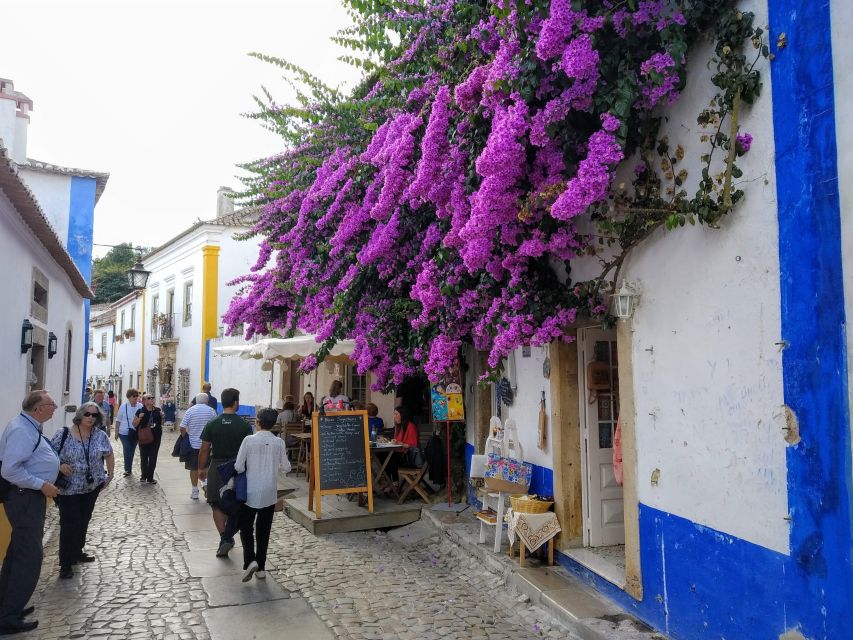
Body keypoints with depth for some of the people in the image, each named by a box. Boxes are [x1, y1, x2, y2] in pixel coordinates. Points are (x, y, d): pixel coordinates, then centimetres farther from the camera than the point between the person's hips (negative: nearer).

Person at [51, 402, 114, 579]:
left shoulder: (101, 435, -2)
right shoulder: (63, 434, -12)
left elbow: (109, 455, 11)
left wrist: (110, 474, 7)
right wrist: (59, 466, -23)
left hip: (92, 487, 4)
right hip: (68, 488, -4)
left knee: (84, 521, 16)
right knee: (69, 524, -4)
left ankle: (77, 552, 35)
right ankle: (66, 563, 6)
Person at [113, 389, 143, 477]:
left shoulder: (140, 406, -2)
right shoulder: (124, 406, -7)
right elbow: (118, 420, -1)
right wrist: (116, 432, 0)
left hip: (135, 433, 3)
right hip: (125, 433, -3)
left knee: (132, 451, 12)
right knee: (127, 451, -6)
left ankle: (128, 469, 27)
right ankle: (128, 469, 7)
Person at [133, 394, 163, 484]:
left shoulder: (157, 410, 4)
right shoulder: (140, 411, -5)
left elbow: (161, 424, 15)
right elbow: (134, 424, -2)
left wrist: (162, 417, -4)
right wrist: (139, 418, -19)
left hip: (156, 437, 2)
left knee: (153, 457, 4)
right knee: (144, 457, 4)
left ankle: (150, 477, 12)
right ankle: (144, 475, 23)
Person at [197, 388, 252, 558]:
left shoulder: (212, 424, -5)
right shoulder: (244, 425, -8)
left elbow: (204, 450, -2)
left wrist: (201, 468, 11)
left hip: (217, 468, 0)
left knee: (217, 505, 8)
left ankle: (224, 538, -4)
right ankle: (229, 537, 23)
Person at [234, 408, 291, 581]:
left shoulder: (249, 440, -13)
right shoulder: (278, 442, -6)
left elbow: (238, 467, -11)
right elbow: (286, 467, 0)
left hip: (250, 492, -2)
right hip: (270, 493, 2)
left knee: (246, 528, 12)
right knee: (264, 530, 14)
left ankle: (250, 561, -6)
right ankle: (261, 568, 19)